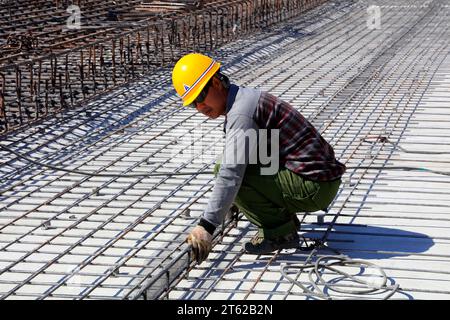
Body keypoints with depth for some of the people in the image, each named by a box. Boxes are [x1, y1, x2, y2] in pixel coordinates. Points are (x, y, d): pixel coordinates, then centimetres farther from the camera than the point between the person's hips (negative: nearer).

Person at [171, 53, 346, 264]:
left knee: (232, 170, -18)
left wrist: (207, 226, -27)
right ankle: (284, 219, 11)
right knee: (224, 167, 14)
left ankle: (280, 233, -8)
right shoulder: (245, 97, 13)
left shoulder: (240, 113, -19)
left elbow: (231, 174, -27)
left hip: (314, 186, -10)